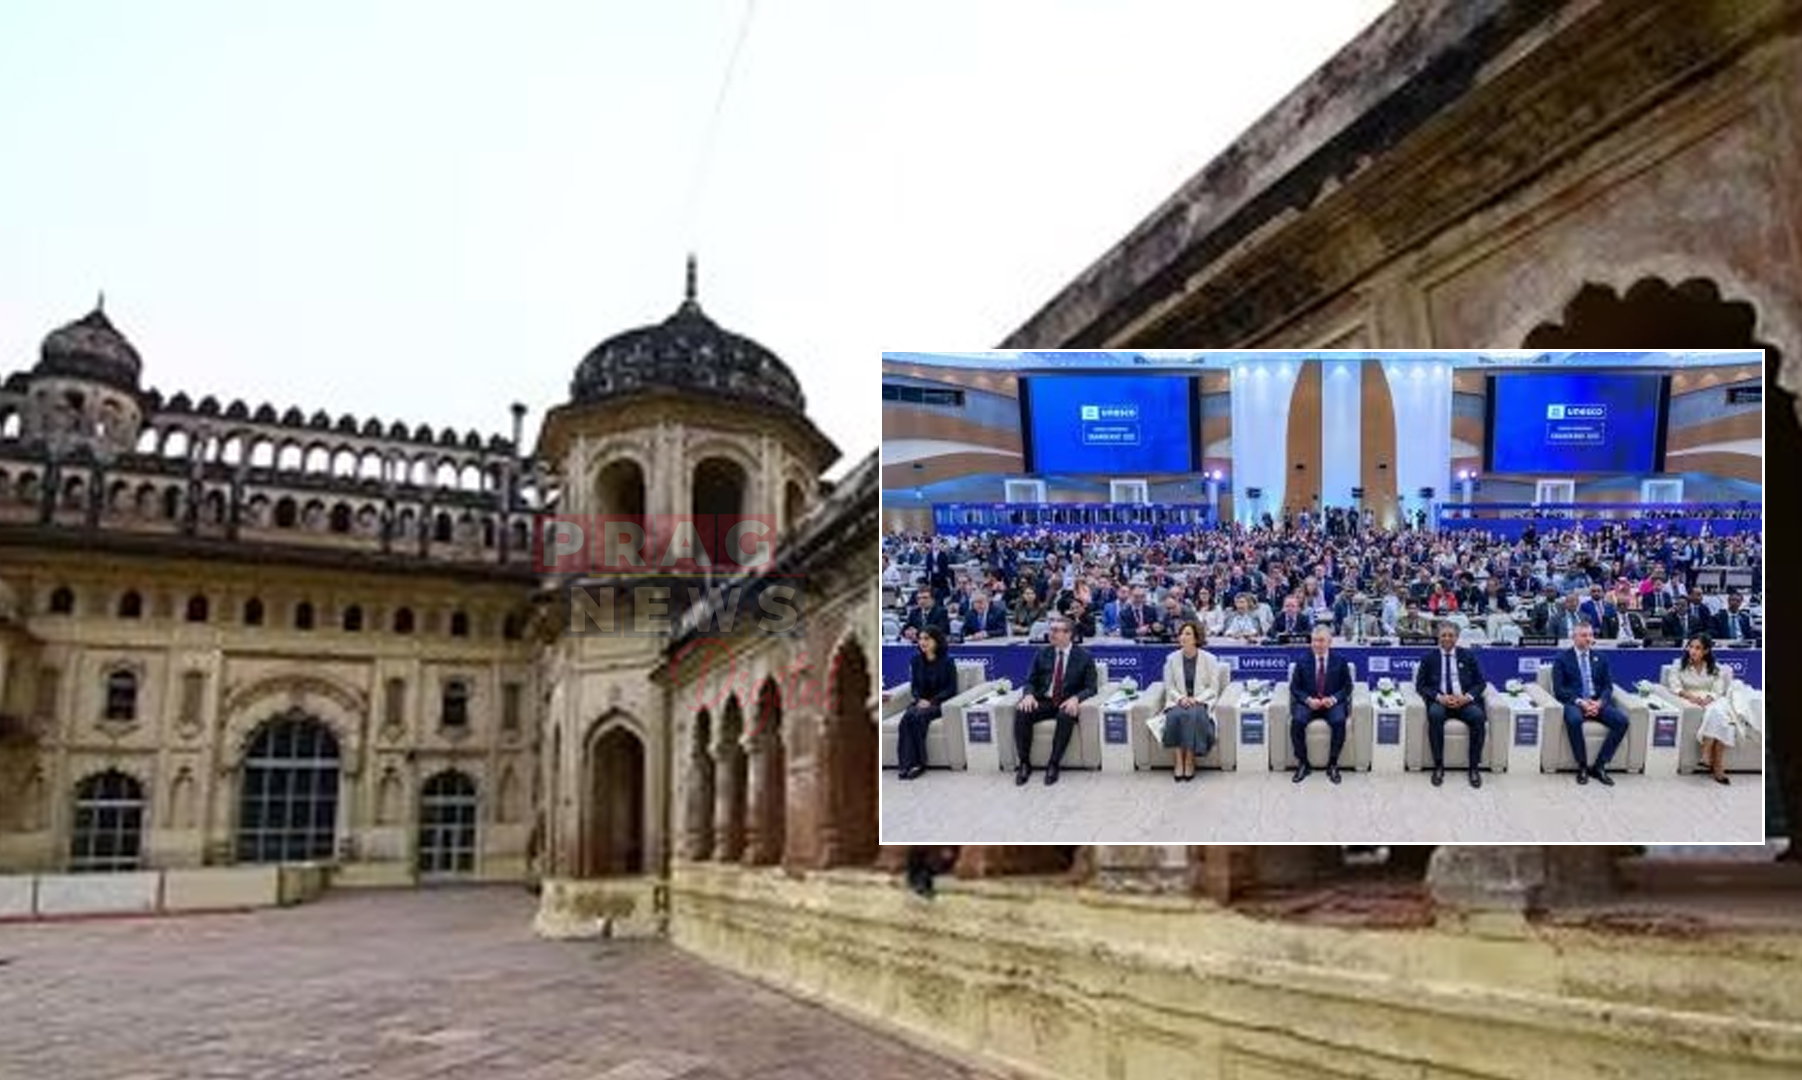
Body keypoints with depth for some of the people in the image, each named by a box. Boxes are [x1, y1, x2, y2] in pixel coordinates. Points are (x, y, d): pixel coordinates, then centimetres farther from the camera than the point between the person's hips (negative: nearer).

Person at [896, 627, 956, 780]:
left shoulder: (946, 661, -1)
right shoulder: (916, 661, 11)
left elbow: (951, 689, -3)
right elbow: (914, 686, 13)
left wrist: (932, 701, -15)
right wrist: (919, 699, -9)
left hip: (939, 703, -4)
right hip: (921, 702, 4)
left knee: (918, 716, -33)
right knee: (906, 718, -29)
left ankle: (918, 763, -25)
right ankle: (907, 763, -32)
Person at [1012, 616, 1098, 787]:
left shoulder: (1084, 656, 1)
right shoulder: (1042, 654, 10)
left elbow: (1091, 687, -3)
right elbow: (1030, 681, 11)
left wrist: (1075, 698, -24)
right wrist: (1029, 694, -14)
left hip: (1067, 703, -3)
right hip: (1043, 701, 3)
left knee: (1066, 716, -38)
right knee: (1021, 712, -28)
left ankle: (1053, 765, -27)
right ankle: (1024, 763, -18)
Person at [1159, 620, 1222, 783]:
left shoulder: (1209, 659, 1)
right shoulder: (1172, 658, 7)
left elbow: (1213, 688, 0)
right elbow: (1169, 687, 6)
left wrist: (1196, 699, -15)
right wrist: (1180, 698, -13)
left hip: (1201, 702, -2)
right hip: (1178, 702, 2)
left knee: (1193, 715, -36)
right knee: (1175, 715, -33)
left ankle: (1190, 762, -26)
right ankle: (1179, 761, -27)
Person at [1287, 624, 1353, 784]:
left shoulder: (1340, 661, 4)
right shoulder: (1303, 661, 4)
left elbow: (1347, 686, 4)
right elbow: (1294, 687, 4)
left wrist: (1333, 699, -14)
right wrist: (1308, 700, -15)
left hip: (1332, 703, 0)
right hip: (1308, 703, 0)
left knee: (1339, 722, -32)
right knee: (1297, 721, -29)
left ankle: (1332, 765, -15)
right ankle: (1303, 764, -13)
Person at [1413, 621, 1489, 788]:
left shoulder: (1468, 656, 14)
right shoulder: (1429, 658, 11)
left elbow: (1480, 683, 10)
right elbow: (1420, 685, 5)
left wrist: (1468, 696, -11)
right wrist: (1439, 697, -14)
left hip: (1464, 701, 1)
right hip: (1439, 701, -1)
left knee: (1478, 717, -31)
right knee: (1434, 715, -35)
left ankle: (1475, 767, -20)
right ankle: (1438, 766, -26)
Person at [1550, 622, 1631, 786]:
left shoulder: (1600, 658, 17)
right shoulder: (1562, 659, 4)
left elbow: (1608, 686, 11)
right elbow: (1558, 689, -4)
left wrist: (1599, 702, -11)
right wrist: (1580, 702, -19)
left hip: (1597, 702, 4)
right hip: (1573, 702, -4)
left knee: (1622, 720, -24)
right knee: (1573, 720, -38)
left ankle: (1599, 766, -15)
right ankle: (1582, 766, -20)